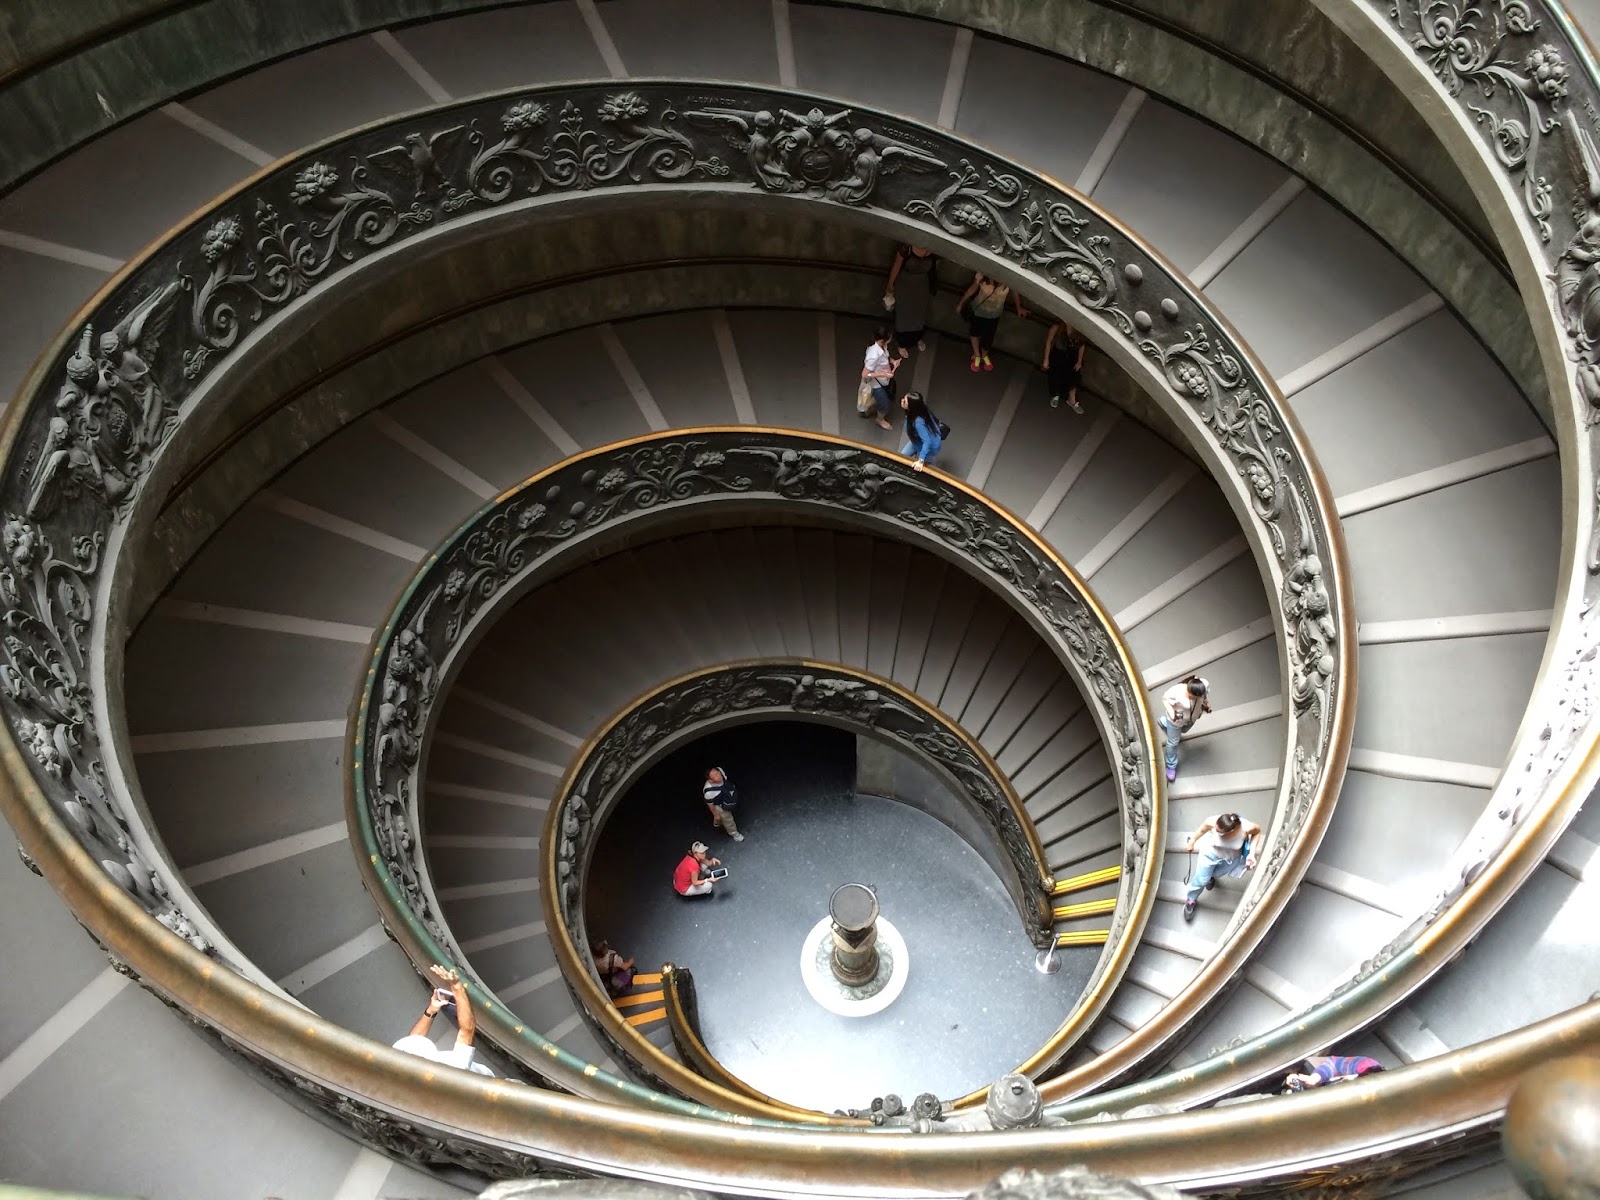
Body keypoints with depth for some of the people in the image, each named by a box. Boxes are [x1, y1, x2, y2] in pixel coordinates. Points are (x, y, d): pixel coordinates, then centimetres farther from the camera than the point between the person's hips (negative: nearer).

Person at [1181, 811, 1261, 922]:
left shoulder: (1247, 828, -40)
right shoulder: (1212, 822, -38)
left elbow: (1257, 831, -14)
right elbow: (1202, 830, -13)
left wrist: (1251, 853, -22)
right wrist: (1192, 842, 4)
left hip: (1231, 858, 1)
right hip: (1211, 853, -1)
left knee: (1215, 874, 26)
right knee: (1201, 880, 11)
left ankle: (1211, 876, 64)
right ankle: (1190, 901, 40)